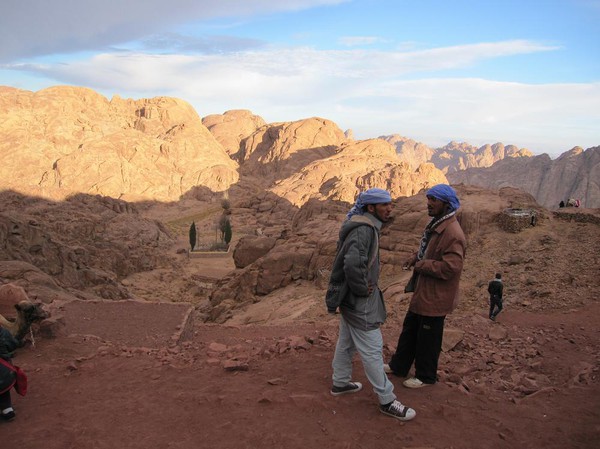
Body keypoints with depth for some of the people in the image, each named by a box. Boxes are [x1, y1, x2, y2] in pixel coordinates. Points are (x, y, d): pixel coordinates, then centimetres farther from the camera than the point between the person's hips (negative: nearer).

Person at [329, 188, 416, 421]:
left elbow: (347, 259, 21)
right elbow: (353, 264, -40)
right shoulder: (364, 230, -25)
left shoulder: (364, 226, 8)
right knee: (372, 350, 0)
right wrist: (362, 288, -24)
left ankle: (340, 382, 39)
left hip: (349, 299, 10)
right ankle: (387, 401, 11)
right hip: (359, 303, -10)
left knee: (346, 342, 23)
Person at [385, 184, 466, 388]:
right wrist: (416, 257, 1)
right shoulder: (435, 225, 7)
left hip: (435, 297, -10)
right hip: (422, 291, 10)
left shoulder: (452, 233, -26)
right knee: (410, 330, 22)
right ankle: (398, 366, 39)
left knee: (428, 337, 8)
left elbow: (450, 268, -31)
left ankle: (426, 376, 27)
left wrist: (421, 264, -20)